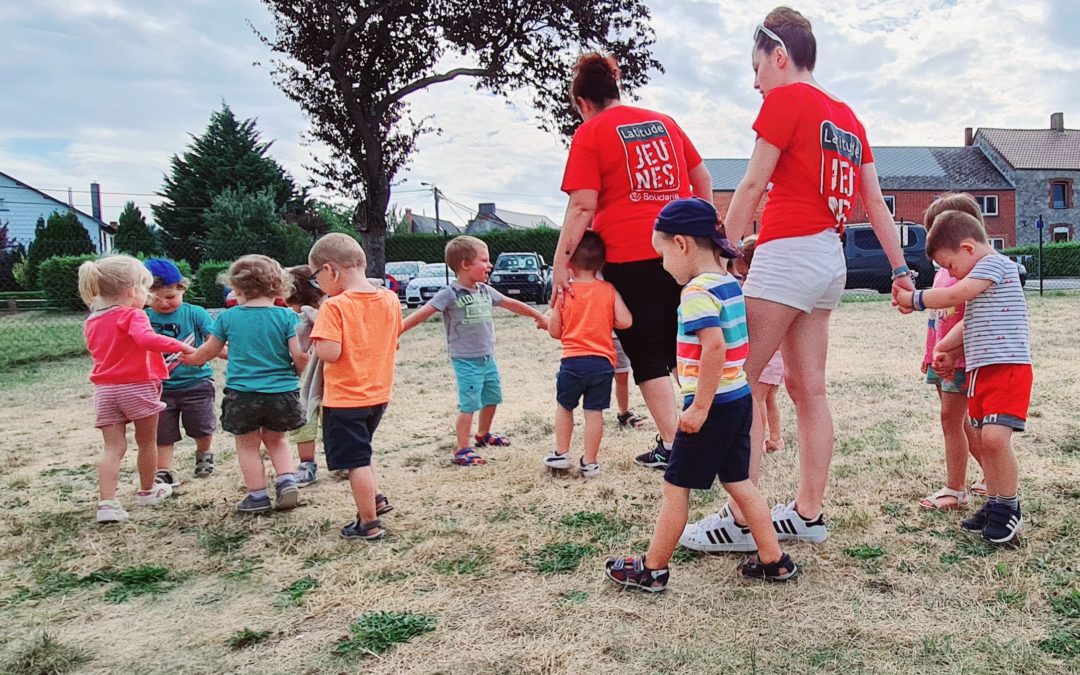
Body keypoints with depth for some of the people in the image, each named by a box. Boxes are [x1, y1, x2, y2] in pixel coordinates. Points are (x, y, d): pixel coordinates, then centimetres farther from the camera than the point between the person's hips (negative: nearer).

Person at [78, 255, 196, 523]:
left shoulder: (91, 322, 14)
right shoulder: (132, 316, -12)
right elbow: (146, 339, -32)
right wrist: (181, 346, -27)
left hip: (104, 389, 6)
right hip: (137, 388, -6)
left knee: (113, 448, 3)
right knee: (147, 442, 14)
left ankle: (106, 503, -9)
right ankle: (147, 491, 30)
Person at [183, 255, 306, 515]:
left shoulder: (228, 317, -2)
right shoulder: (286, 316, -6)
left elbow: (210, 350, 12)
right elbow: (299, 355, -12)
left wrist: (193, 358, 33)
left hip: (242, 393, -1)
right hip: (282, 393, 1)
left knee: (247, 445, 16)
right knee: (275, 439, 24)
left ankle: (258, 496, 17)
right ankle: (286, 481, 8)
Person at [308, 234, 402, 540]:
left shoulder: (335, 306, -20)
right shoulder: (390, 299, -1)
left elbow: (330, 352, -27)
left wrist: (318, 339, -8)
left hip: (344, 399, -7)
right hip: (378, 394, 7)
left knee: (356, 461, 5)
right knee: (360, 451, 28)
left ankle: (369, 524, 14)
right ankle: (375, 499, 33)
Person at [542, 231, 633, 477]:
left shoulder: (563, 292, -1)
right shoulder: (609, 290, 2)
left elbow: (554, 331, 2)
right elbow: (625, 321, -7)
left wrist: (550, 311, 21)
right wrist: (606, 320, 12)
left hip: (573, 361, -1)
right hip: (603, 362, 1)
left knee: (563, 406, 19)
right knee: (594, 412, 5)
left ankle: (561, 454, 24)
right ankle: (590, 463, 11)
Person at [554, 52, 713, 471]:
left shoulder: (590, 133, -3)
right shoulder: (663, 122, 15)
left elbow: (582, 206, -11)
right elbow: (703, 179, 18)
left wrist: (561, 262, -9)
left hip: (630, 256, -5)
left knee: (648, 356, 5)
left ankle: (670, 445, 5)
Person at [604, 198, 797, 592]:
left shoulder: (698, 291, -18)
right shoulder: (730, 283, 10)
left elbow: (714, 346, -28)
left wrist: (700, 406, -23)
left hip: (713, 405, -9)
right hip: (739, 397, 9)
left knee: (676, 487, 3)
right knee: (739, 482, 17)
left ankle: (653, 570, 14)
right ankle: (773, 561, 23)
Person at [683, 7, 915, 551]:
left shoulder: (786, 98, -4)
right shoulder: (847, 116, 19)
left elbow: (752, 186, -8)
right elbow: (875, 203, 17)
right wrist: (900, 269, 19)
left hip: (787, 254, -9)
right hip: (831, 261, 9)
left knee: (740, 379, -6)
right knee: (808, 386, 10)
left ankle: (741, 520, -7)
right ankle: (808, 513, 15)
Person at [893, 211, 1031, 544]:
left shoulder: (995, 262, -9)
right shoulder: (980, 274, 22)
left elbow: (956, 295, -21)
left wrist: (914, 299, -11)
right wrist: (943, 347, 16)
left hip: (1007, 366, -10)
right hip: (980, 368, 10)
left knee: (995, 437, -18)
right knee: (984, 439, 10)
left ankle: (1009, 508, -3)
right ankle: (995, 504, 20)